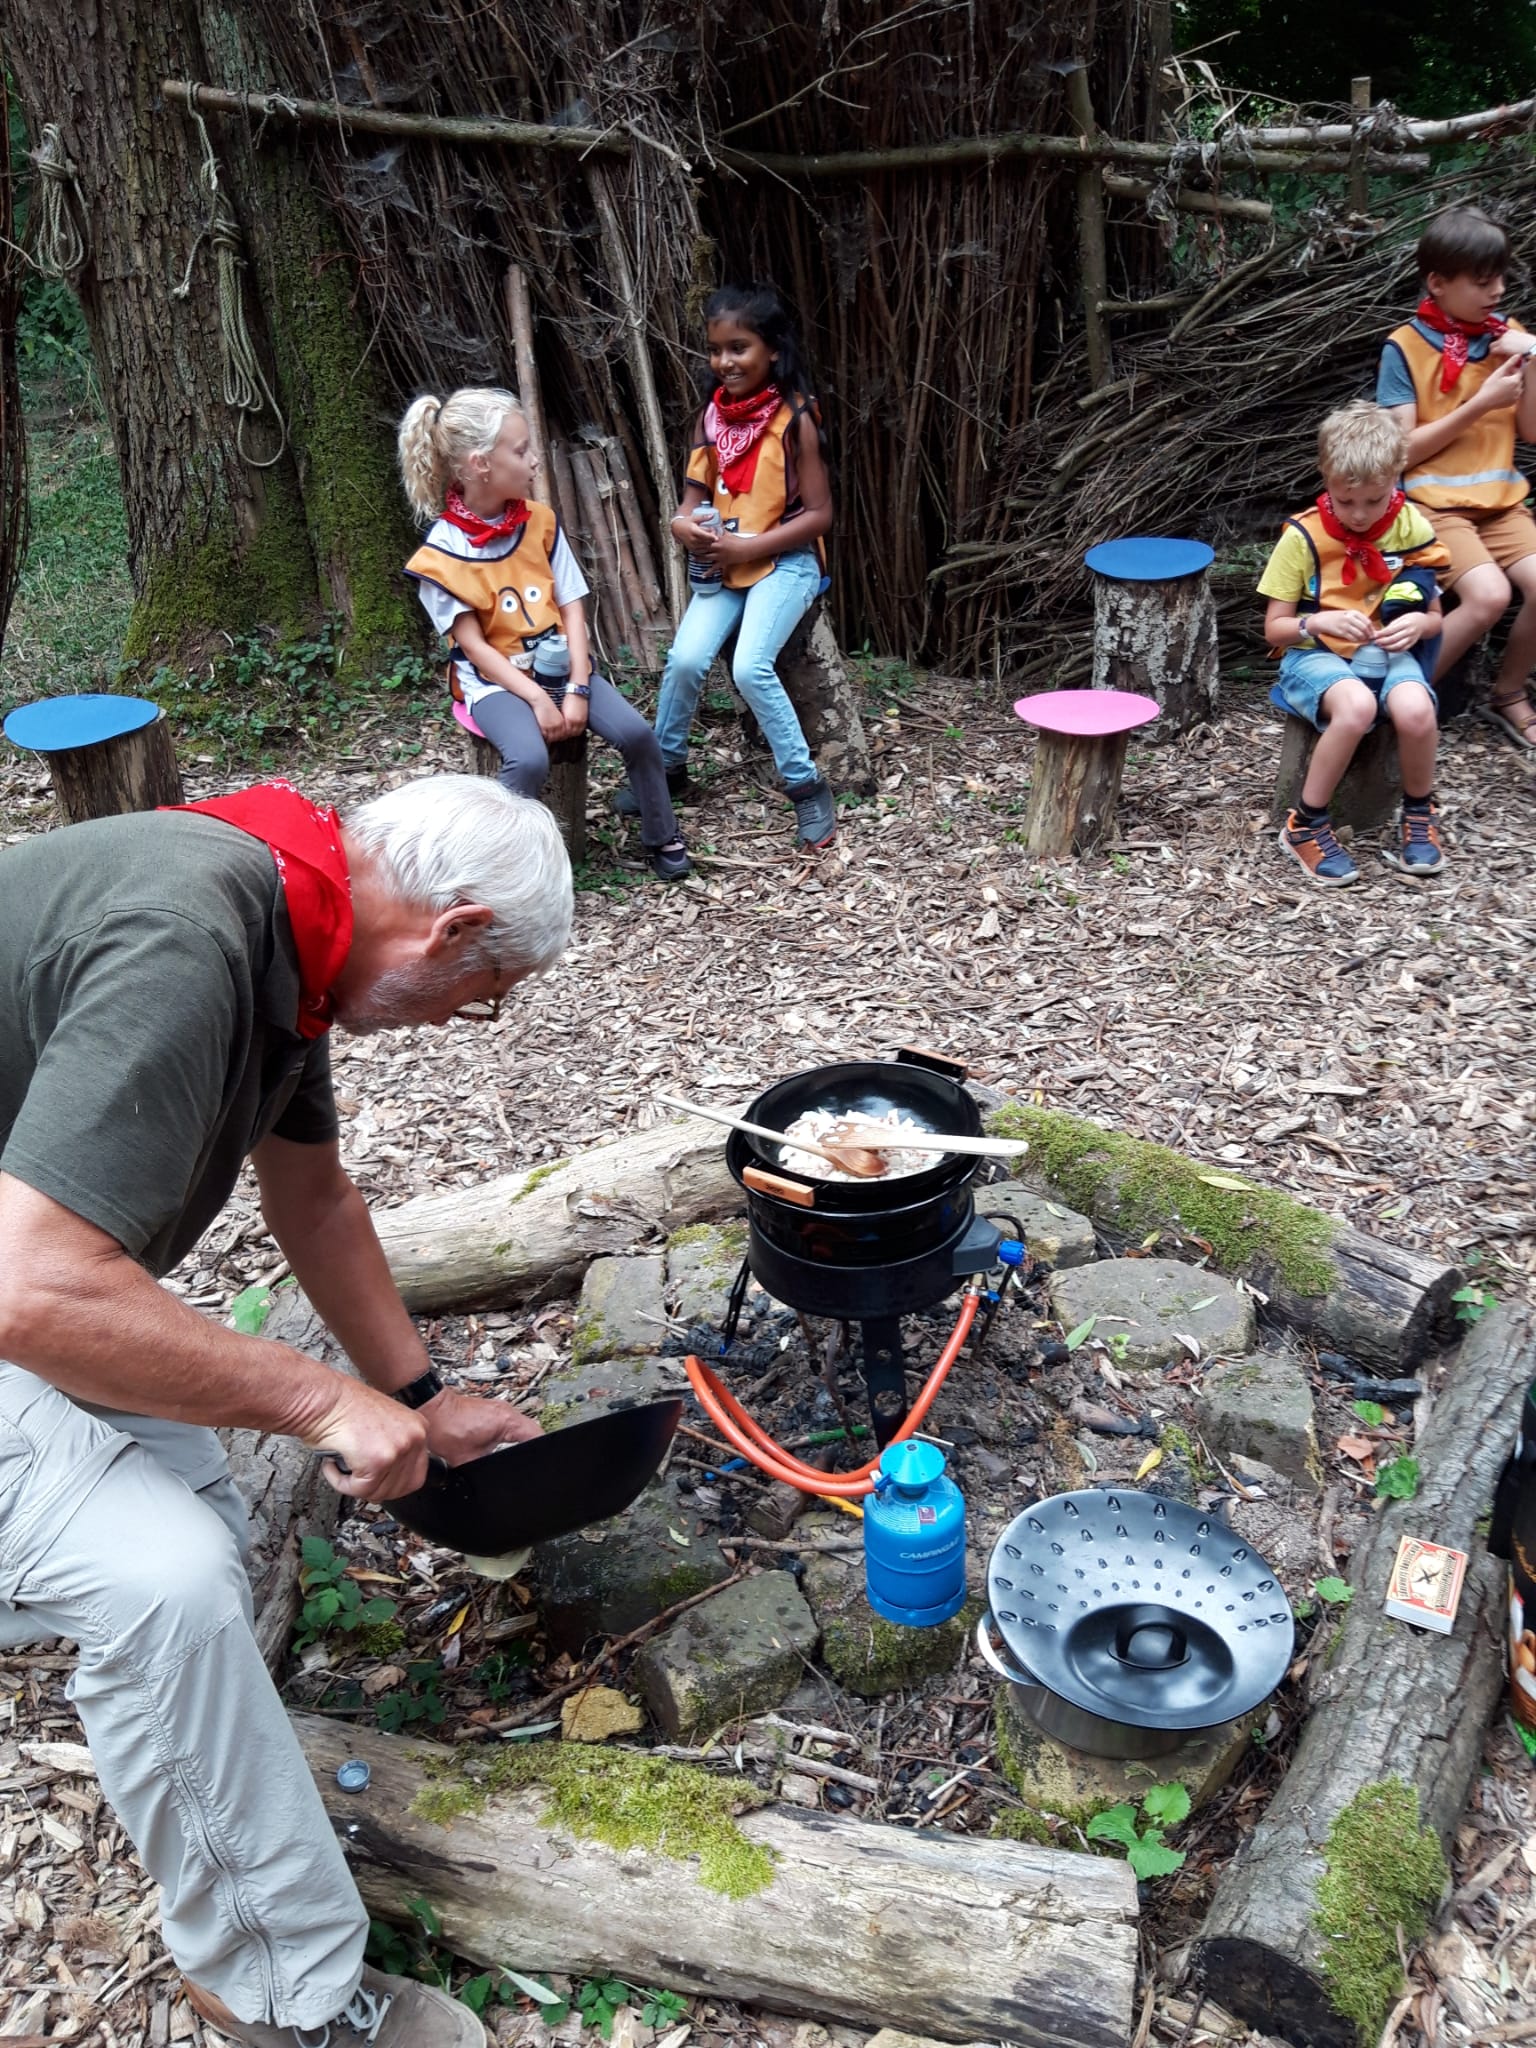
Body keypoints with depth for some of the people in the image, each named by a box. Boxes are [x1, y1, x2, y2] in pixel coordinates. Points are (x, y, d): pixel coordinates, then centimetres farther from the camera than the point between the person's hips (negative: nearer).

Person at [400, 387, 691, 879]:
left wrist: (577, 688, -13)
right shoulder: (442, 553, -13)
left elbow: (572, 607, -1)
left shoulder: (540, 522, 0)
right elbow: (473, 644, -13)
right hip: (495, 679, -4)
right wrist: (538, 699, -21)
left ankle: (662, 838, 4)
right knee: (529, 758, -33)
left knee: (636, 731, -17)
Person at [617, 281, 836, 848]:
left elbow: (819, 513, -11)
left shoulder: (794, 419, -11)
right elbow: (695, 494, 12)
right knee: (685, 658, -15)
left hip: (785, 561, -5)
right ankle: (666, 768, 10)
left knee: (750, 666, -24)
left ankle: (808, 789, -9)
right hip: (724, 563, 5)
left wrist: (748, 547, -18)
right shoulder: (712, 417, 5)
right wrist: (685, 525, -12)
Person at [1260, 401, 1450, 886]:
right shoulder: (1303, 536, -7)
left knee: (1415, 710, -32)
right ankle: (1306, 825, -18)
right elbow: (1275, 628, -3)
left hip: (1388, 653, 2)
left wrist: (1418, 623, -15)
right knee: (1357, 706, -37)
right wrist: (1320, 622, -23)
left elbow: (1433, 617, 9)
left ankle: (1419, 815, -3)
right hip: (1316, 654, -2)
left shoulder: (1411, 527, 0)